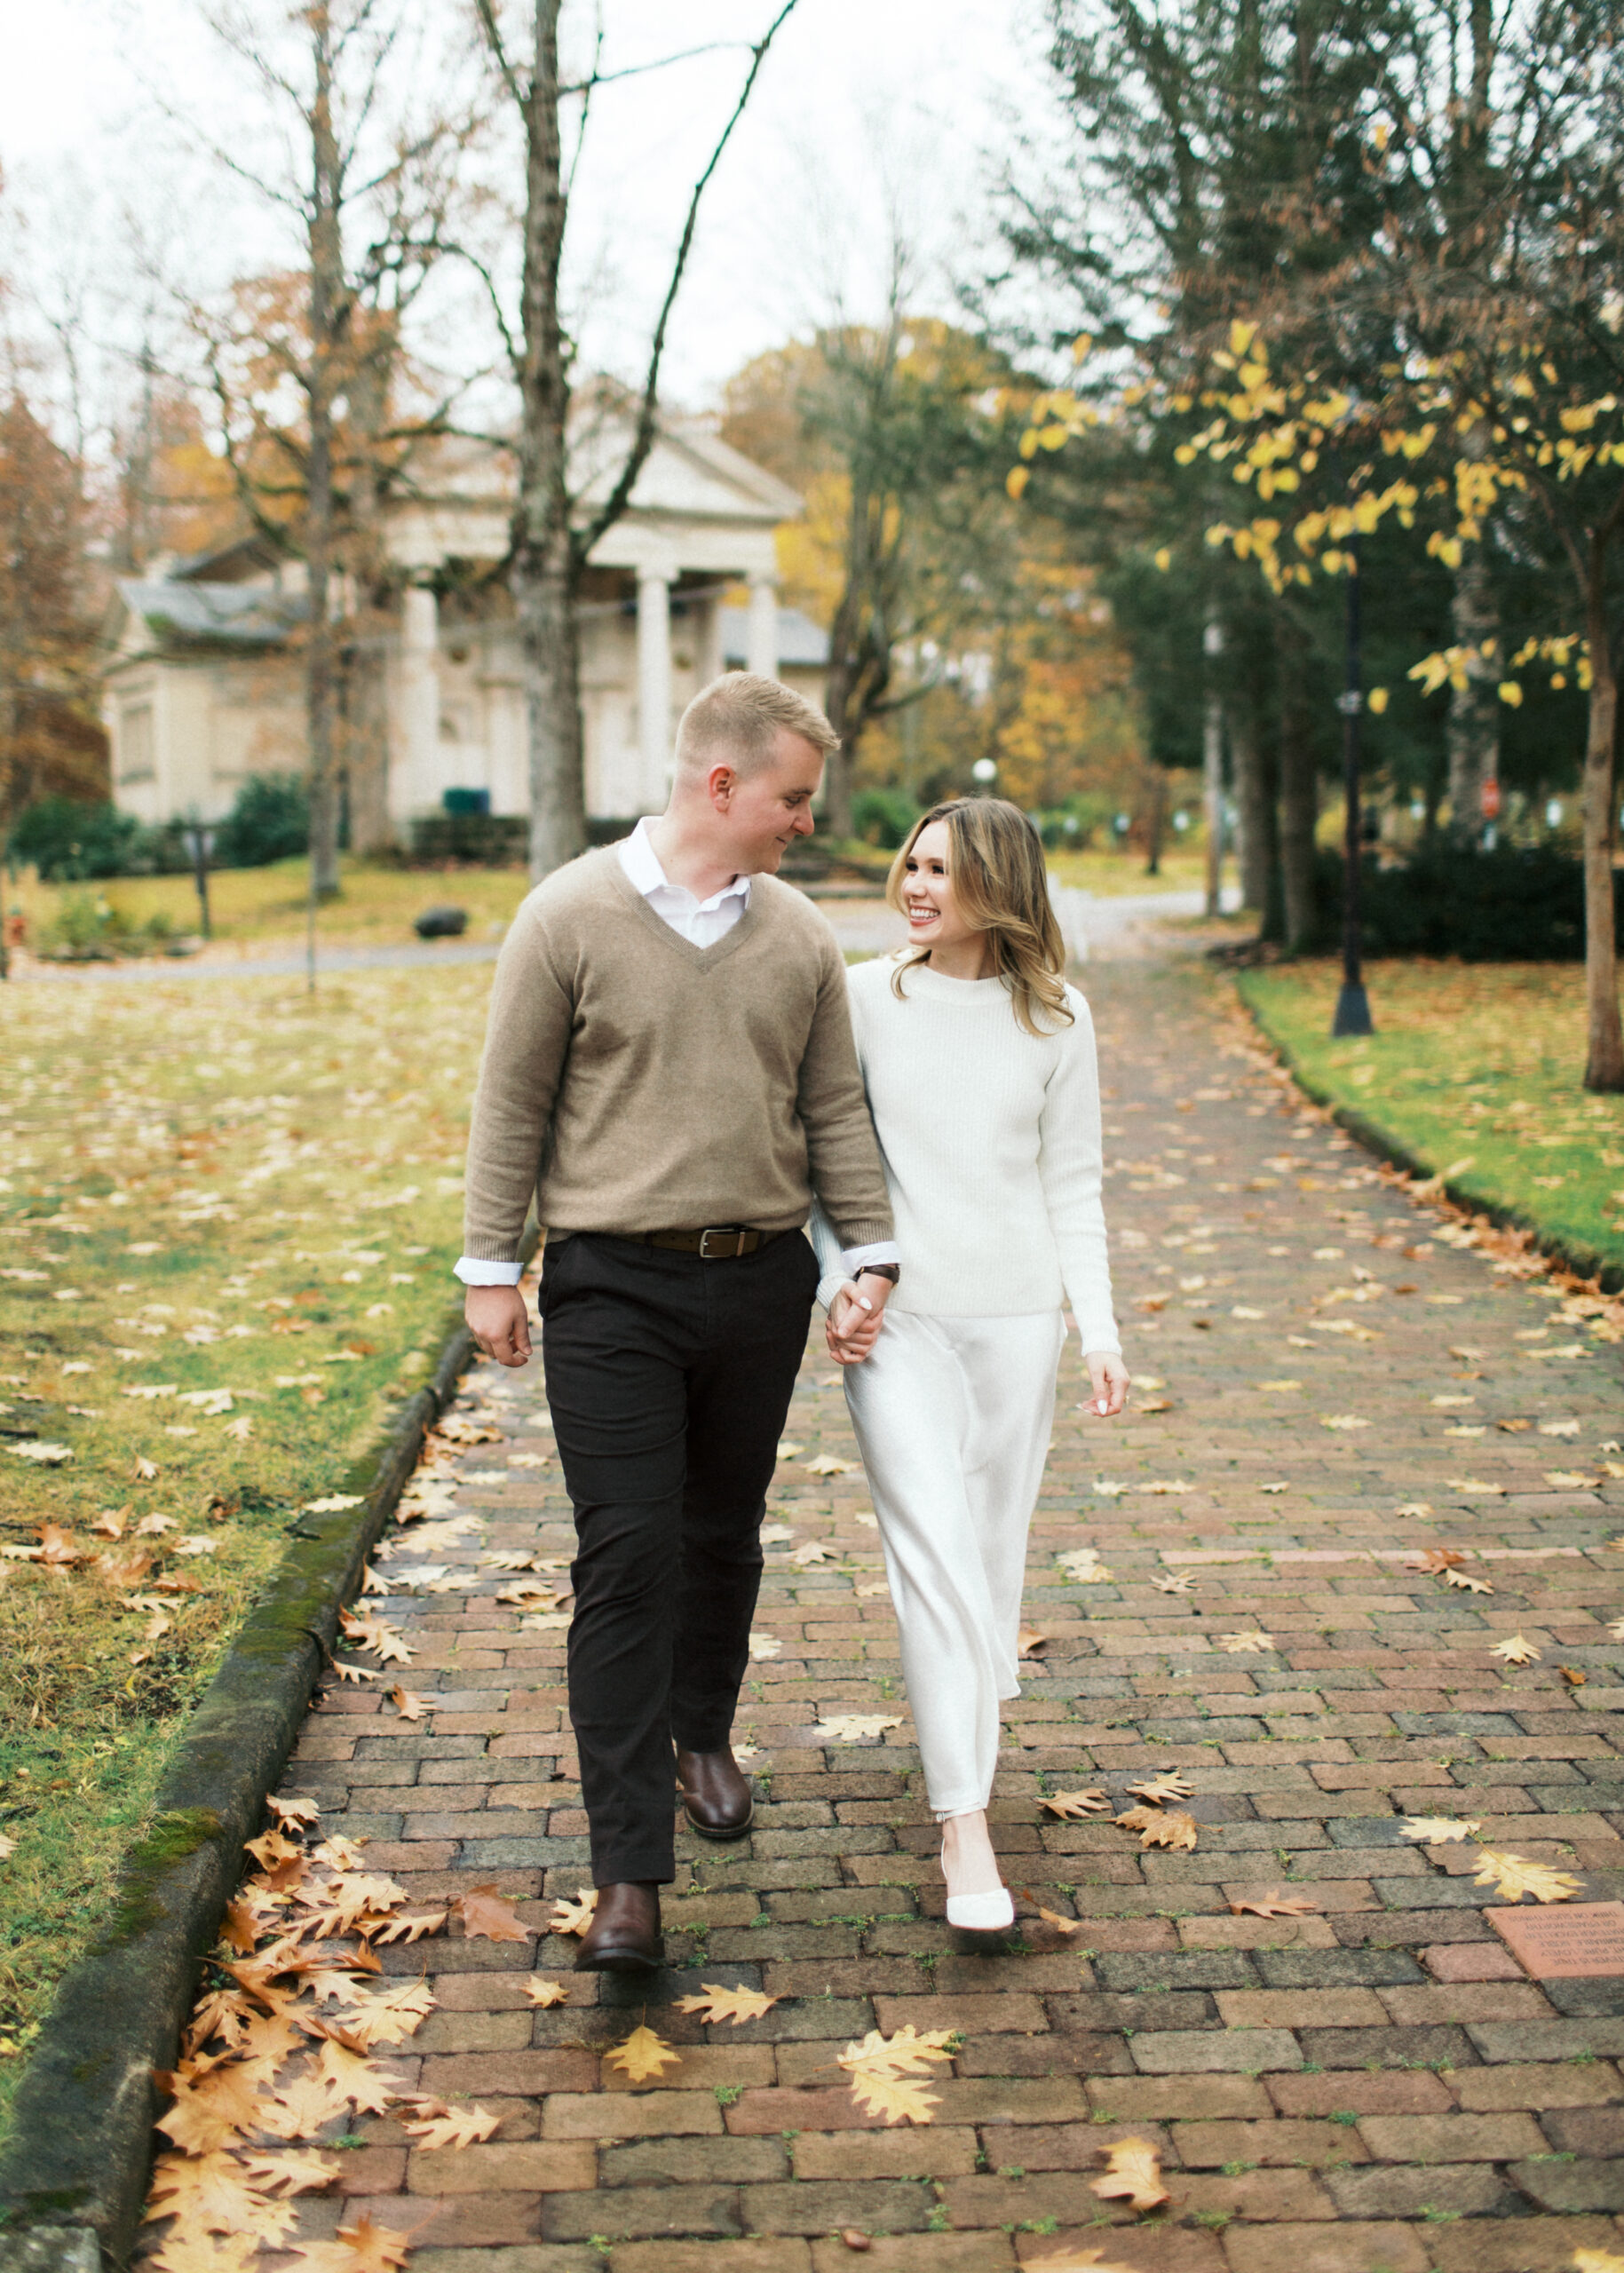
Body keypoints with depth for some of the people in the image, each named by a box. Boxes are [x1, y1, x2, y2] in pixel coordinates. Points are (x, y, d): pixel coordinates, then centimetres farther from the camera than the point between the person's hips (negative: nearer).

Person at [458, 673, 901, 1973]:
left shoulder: (798, 936, 6)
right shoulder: (573, 915, -6)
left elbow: (835, 1109, 12)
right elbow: (512, 1101, -2)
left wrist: (873, 1252, 7)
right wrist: (491, 1267, -2)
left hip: (762, 1280, 4)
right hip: (615, 1289, -4)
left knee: (724, 1534, 16)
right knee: (627, 1560, -7)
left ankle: (702, 1734, 42)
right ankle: (629, 1875, -4)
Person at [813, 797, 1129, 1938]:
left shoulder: (1056, 1018, 3)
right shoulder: (866, 998, 0)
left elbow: (1073, 1185, 7)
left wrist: (1101, 1330, 2)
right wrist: (838, 1284, -6)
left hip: (1016, 1317, 2)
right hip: (898, 1323, -2)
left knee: (993, 1551, 10)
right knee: (937, 1558, -11)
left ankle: (966, 1730, 34)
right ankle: (965, 1823, -9)